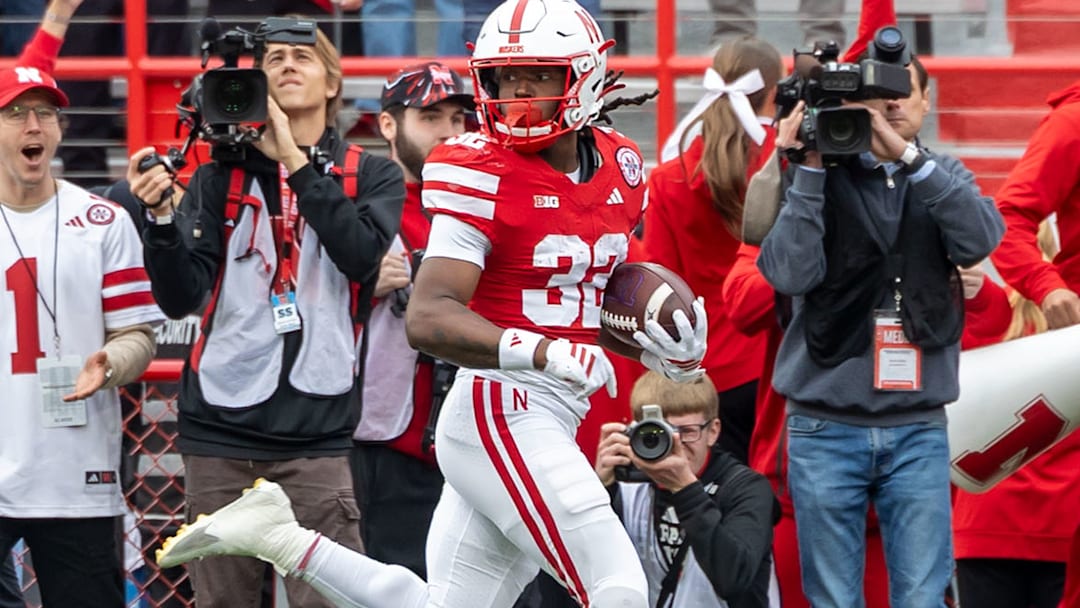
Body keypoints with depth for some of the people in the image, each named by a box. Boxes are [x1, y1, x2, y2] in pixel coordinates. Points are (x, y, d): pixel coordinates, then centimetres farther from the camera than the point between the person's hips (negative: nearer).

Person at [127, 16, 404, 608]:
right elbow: (180, 298, 2)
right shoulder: (220, 176, 11)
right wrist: (162, 219, -15)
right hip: (221, 427, 2)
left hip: (318, 427, -1)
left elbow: (362, 254, -11)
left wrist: (295, 162, -9)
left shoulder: (372, 176, 10)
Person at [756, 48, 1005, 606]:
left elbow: (978, 240, -12)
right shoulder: (822, 180, 2)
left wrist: (905, 155, -19)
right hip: (826, 428, -1)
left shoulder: (942, 179, 9)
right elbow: (789, 273, -12)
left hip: (918, 430, 1)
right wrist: (808, 170, -14)